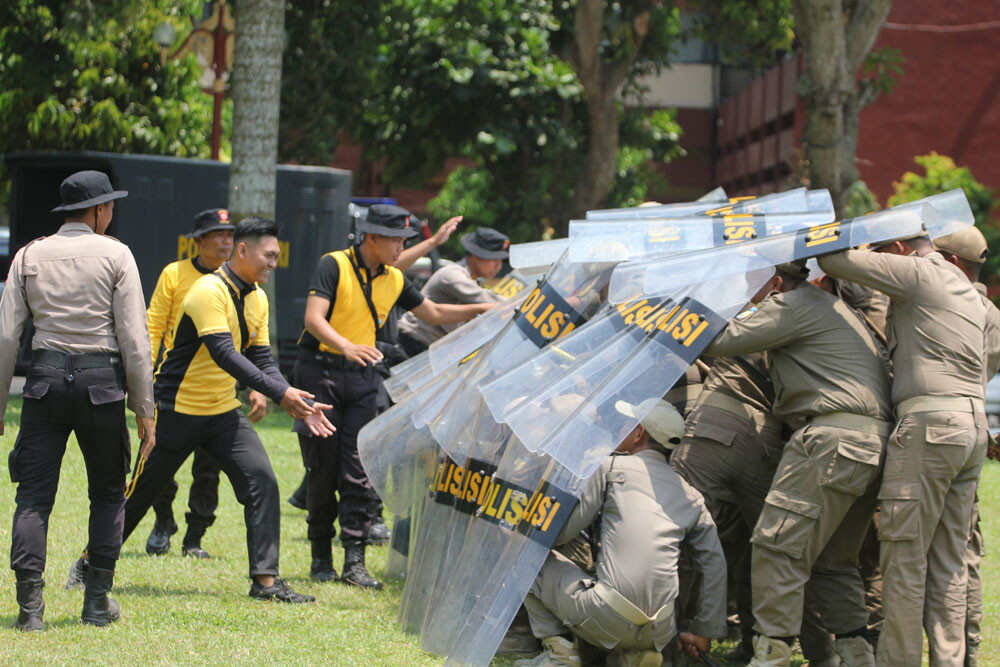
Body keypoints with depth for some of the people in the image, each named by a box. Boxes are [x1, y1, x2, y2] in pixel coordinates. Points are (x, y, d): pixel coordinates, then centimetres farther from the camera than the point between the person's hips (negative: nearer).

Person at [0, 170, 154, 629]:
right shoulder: (115, 255, 0)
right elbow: (134, 339, -4)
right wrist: (144, 410, 1)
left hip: (45, 379, 2)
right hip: (102, 382, -2)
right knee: (108, 493, 13)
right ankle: (97, 600, 10)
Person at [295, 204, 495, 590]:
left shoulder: (393, 280, 10)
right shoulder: (334, 266, -10)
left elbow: (434, 313, 23)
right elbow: (313, 318, -21)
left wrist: (485, 310, 14)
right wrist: (347, 347, -38)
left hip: (361, 377, 5)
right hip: (321, 372, -5)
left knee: (360, 472, -5)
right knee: (323, 469, -1)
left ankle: (355, 563, -6)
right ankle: (321, 558, 11)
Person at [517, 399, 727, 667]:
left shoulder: (611, 468, 5)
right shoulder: (690, 496, 17)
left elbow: (561, 529, 4)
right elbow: (714, 562, 15)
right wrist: (704, 632, 21)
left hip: (607, 620, -5)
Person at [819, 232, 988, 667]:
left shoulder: (917, 273, -5)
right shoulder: (964, 288, 22)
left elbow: (835, 261, -7)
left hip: (929, 422, -9)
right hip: (973, 422, 9)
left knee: (904, 553, -4)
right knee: (949, 560, 10)